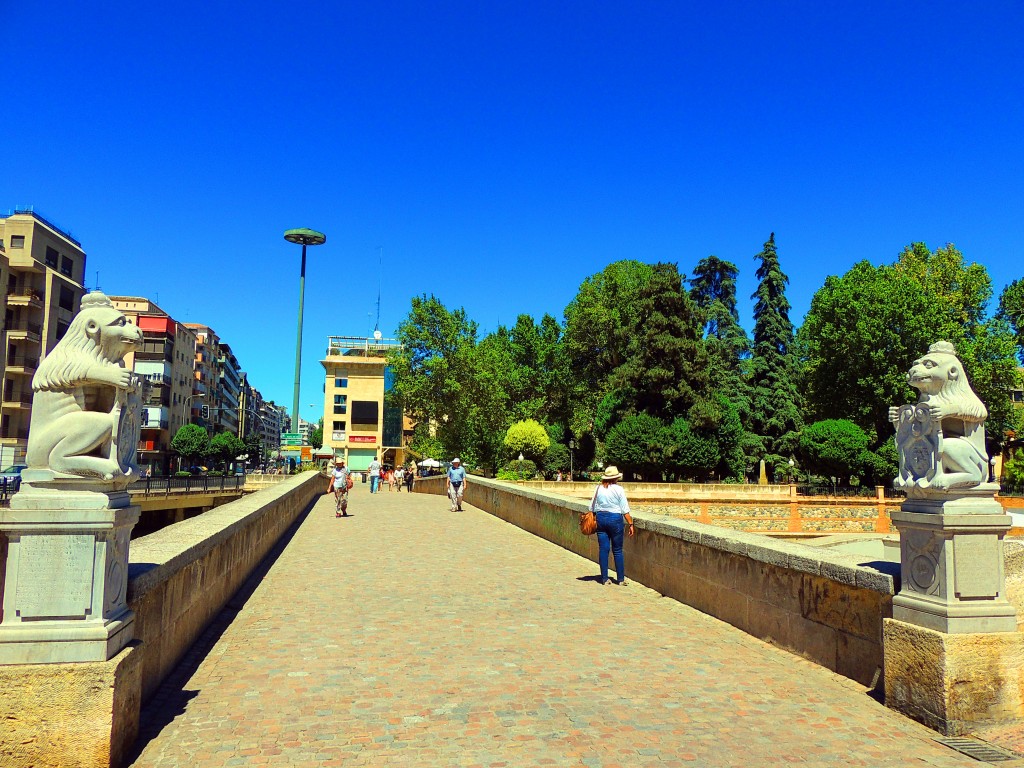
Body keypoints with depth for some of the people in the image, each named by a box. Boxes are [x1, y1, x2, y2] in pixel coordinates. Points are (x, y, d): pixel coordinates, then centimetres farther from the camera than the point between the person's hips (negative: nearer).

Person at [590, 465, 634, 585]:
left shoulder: (599, 488, 3)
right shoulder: (618, 489, -8)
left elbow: (592, 508, 7)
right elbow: (625, 510, -8)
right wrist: (630, 524, -2)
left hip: (601, 518, 3)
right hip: (615, 519, -3)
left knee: (603, 549, 6)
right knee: (617, 550, 6)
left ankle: (604, 578, 9)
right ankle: (621, 579, 11)